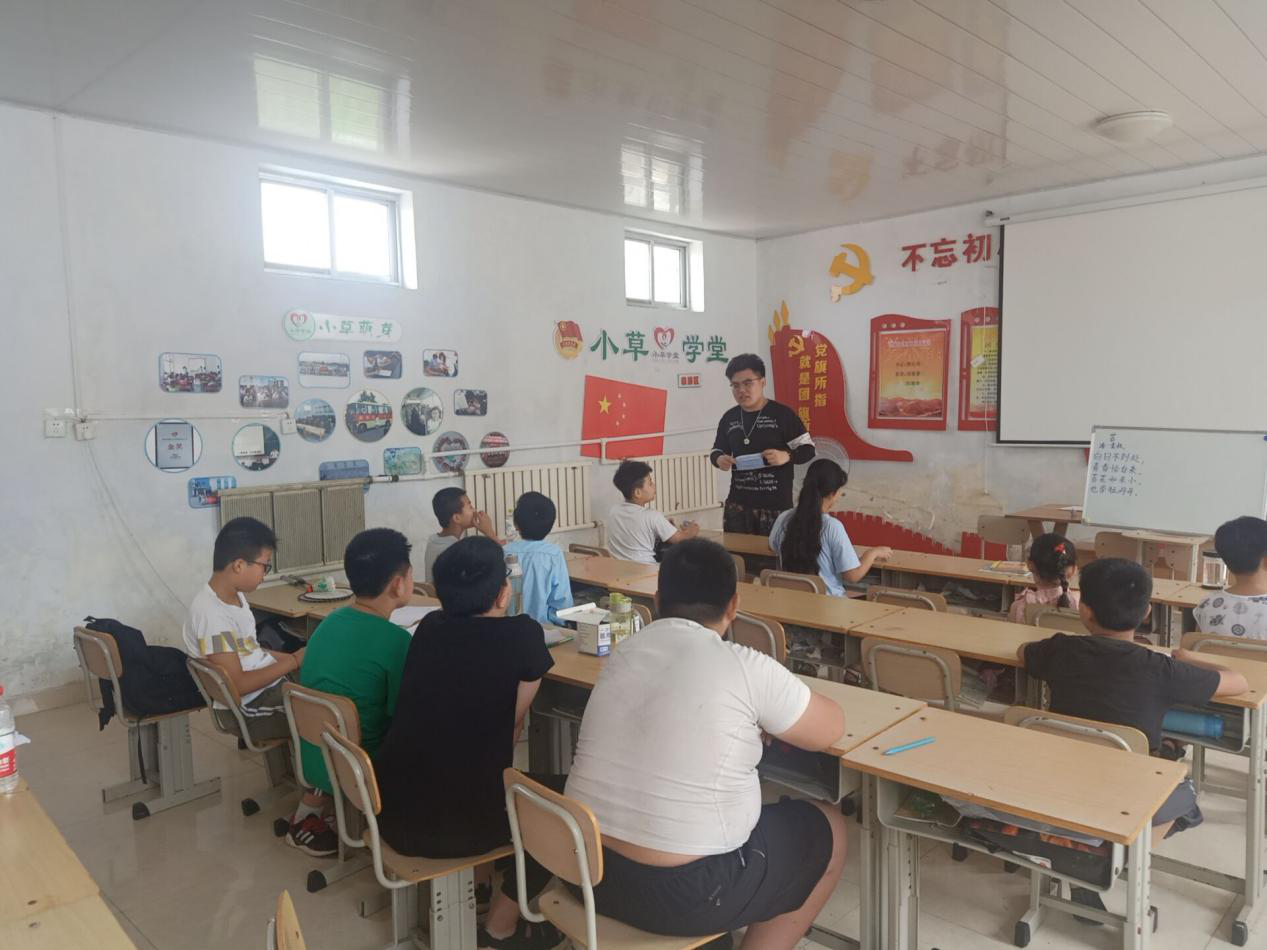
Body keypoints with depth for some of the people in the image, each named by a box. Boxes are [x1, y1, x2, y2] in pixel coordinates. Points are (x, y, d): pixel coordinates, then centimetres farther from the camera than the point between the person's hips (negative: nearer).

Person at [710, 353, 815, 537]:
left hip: (776, 506, -4)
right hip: (737, 505, 5)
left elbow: (808, 449, -3)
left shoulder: (782, 414, -6)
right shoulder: (729, 418, 8)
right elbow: (717, 450, 19)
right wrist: (719, 459, -5)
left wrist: (786, 456, -23)